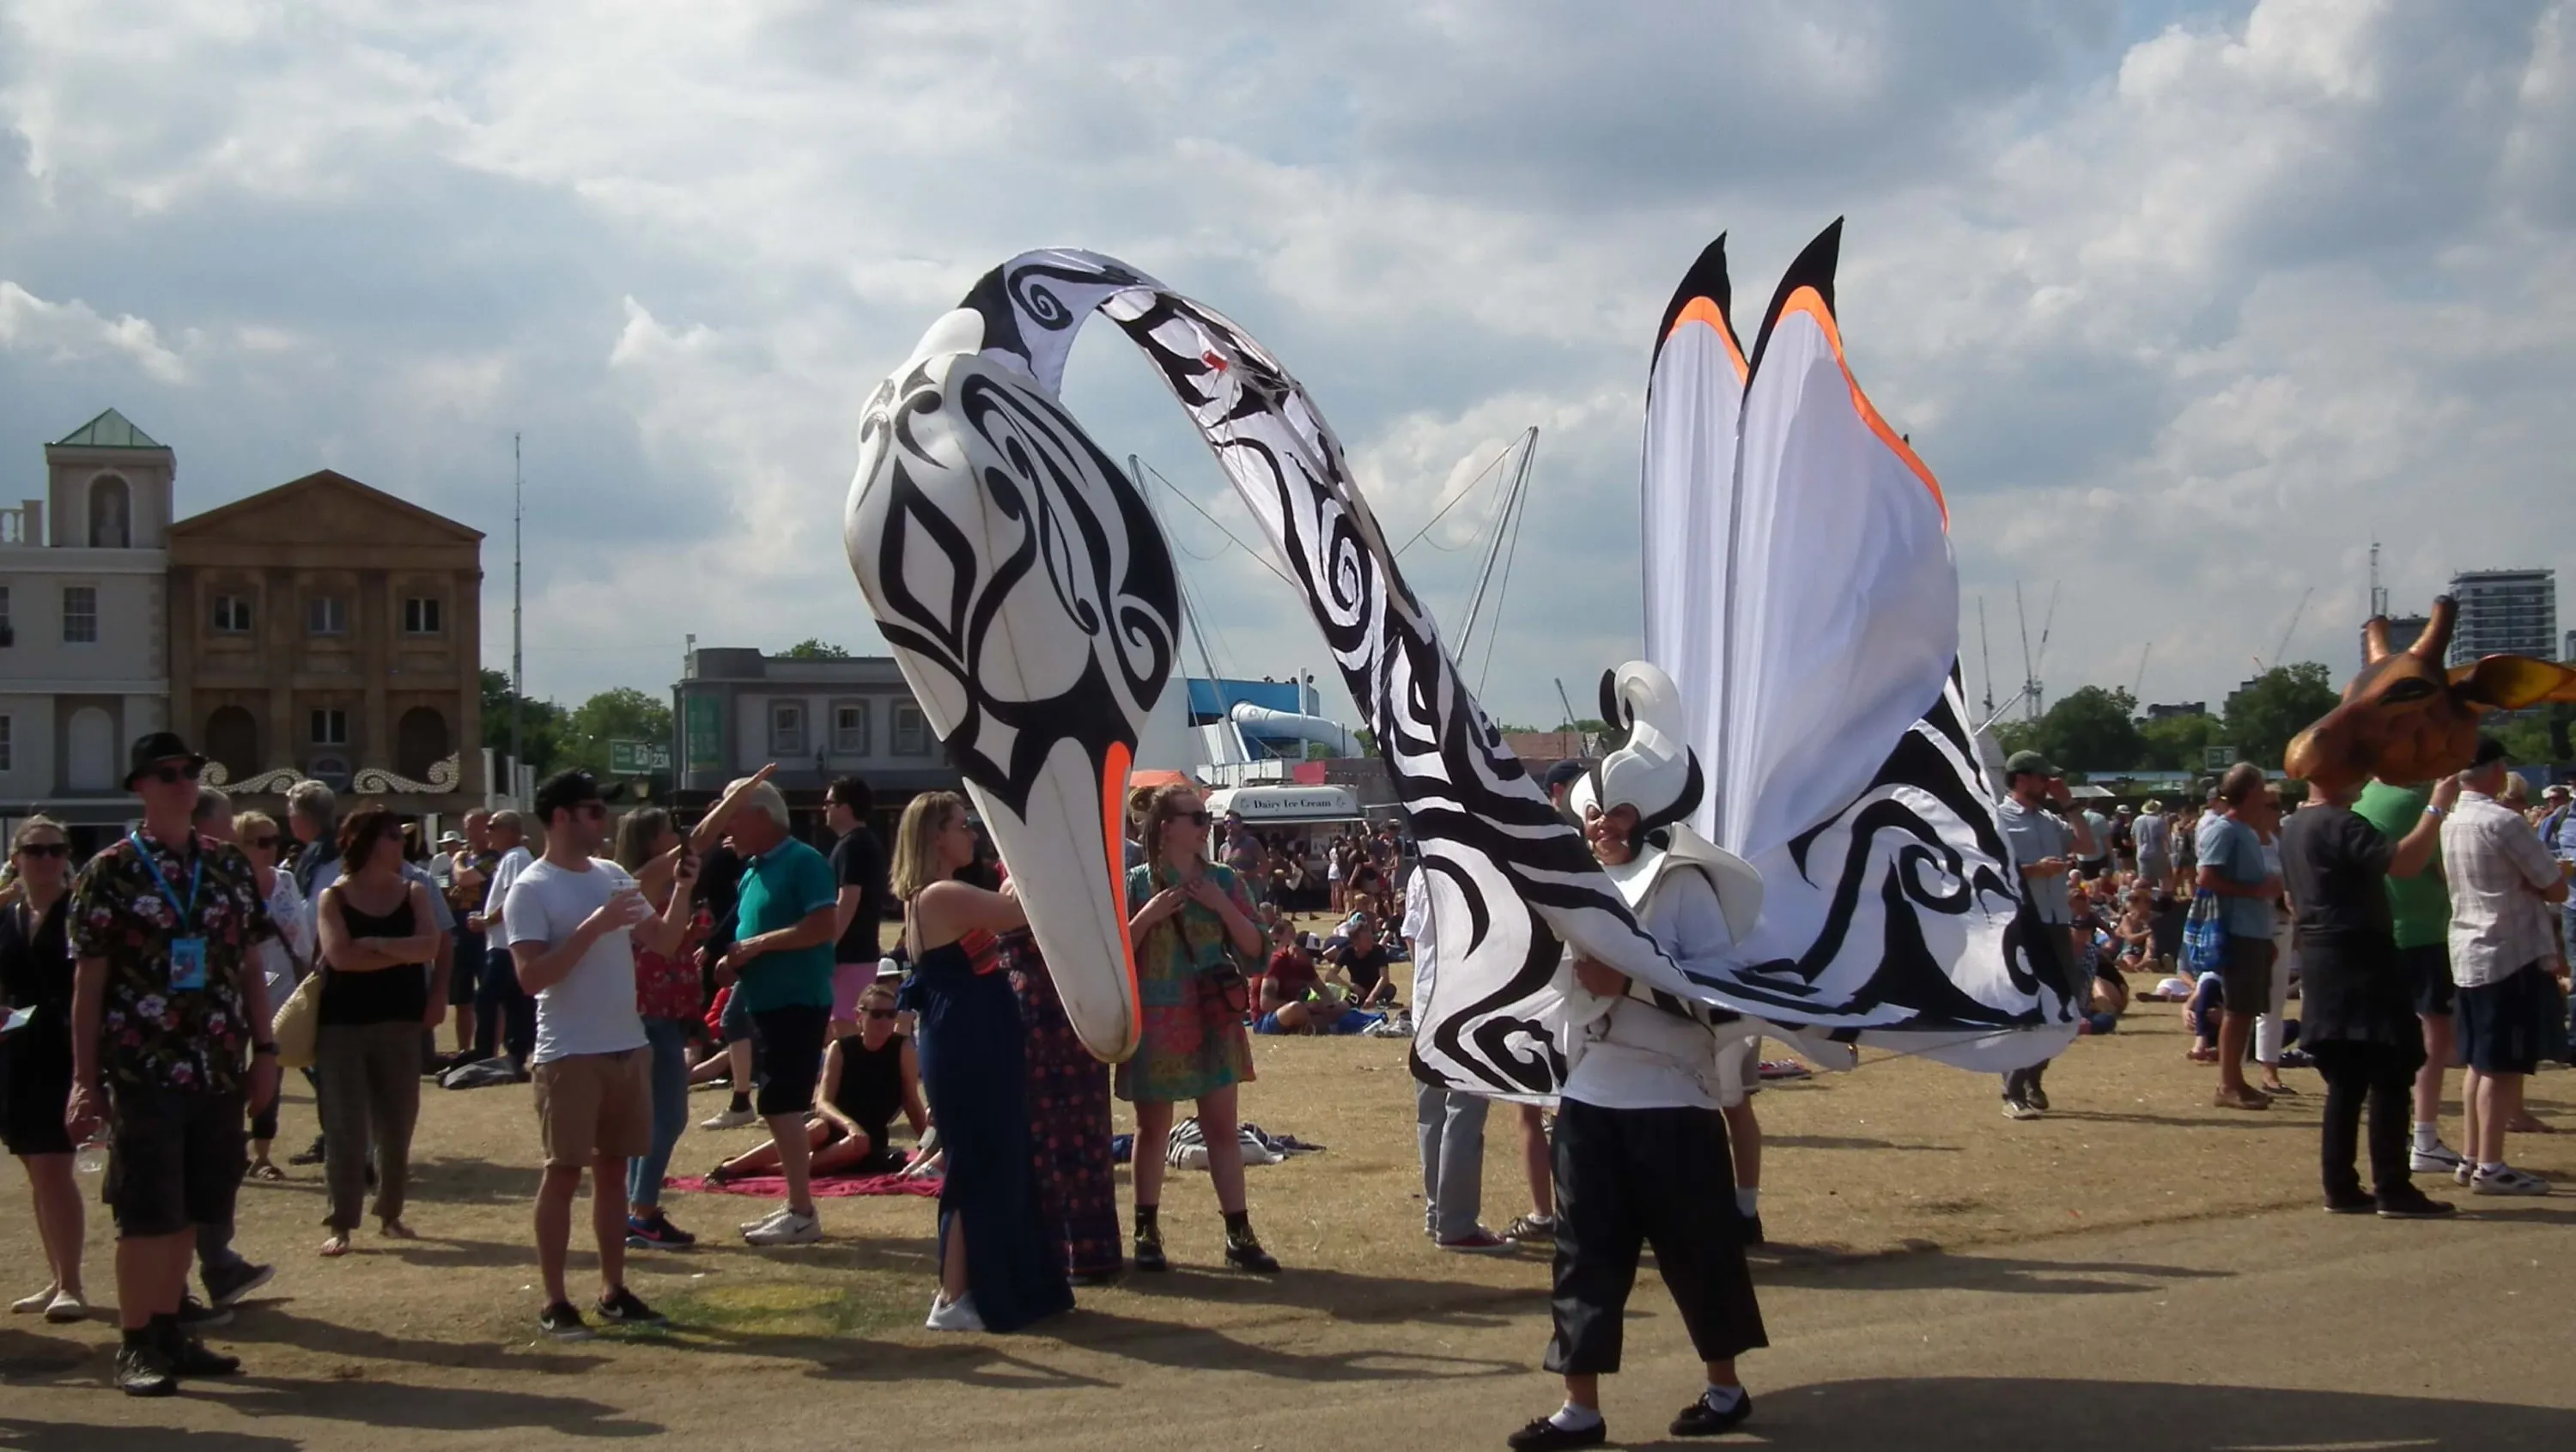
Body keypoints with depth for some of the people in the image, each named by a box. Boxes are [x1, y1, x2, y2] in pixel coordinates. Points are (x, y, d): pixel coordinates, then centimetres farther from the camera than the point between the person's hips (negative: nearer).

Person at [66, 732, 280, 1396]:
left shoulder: (230, 867, 10)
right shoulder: (110, 873, -4)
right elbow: (88, 983, -4)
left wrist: (264, 1050, 8)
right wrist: (84, 1080, -8)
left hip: (218, 1068, 5)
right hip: (143, 1070, -5)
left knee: (191, 1208, 10)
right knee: (146, 1211, -1)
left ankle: (168, 1330, 21)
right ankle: (135, 1346, 8)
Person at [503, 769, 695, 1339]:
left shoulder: (613, 876, 10)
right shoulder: (531, 889, -11)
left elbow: (663, 941, 13)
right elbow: (530, 976, -20)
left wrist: (682, 890, -3)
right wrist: (593, 926, -24)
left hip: (628, 1046, 7)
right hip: (569, 1053, -7)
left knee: (613, 1168, 12)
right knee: (564, 1172, -2)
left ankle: (613, 1290, 20)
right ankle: (554, 1302, 3)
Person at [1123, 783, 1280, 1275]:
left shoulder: (1222, 880, 4)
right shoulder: (1137, 883, -3)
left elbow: (1253, 946, 2)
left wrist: (1222, 905, -11)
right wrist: (1148, 916, -18)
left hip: (1213, 1018, 2)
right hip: (1155, 1019, -2)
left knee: (1221, 1126, 2)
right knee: (1153, 1127, 7)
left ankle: (1239, 1234, 4)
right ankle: (1147, 1231, 17)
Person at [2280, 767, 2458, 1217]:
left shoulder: (2293, 828, 14)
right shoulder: (2341, 825, -16)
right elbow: (2406, 862, -28)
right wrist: (2437, 807, -20)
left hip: (2321, 961, 9)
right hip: (2362, 960, -9)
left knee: (2345, 1081, 12)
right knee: (2390, 1078, -4)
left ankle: (2341, 1188, 11)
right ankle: (2392, 1191, -4)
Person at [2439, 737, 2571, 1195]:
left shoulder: (2449, 823, 7)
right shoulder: (2503, 822, -16)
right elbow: (2556, 889, -11)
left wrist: (2517, 882, 6)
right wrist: (2533, 882, 6)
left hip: (2468, 954, 8)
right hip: (2513, 954, -8)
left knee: (2480, 1062, 15)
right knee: (2504, 1066, -4)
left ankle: (2472, 1156, 19)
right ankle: (2490, 1166, -4)